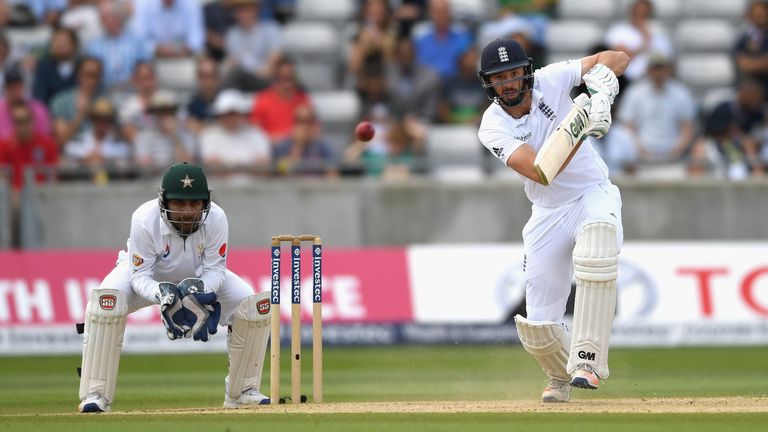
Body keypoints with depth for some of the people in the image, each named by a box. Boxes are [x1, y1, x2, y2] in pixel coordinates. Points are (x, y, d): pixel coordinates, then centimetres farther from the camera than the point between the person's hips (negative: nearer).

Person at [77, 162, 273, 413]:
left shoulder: (216, 219, -31)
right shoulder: (144, 220, -36)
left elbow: (215, 270, -21)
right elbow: (140, 276, -29)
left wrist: (201, 289, -43)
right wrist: (160, 294, -50)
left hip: (201, 279, 2)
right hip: (149, 276, -2)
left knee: (255, 305, -17)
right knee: (106, 301, -34)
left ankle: (242, 391, 3)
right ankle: (97, 395, -24)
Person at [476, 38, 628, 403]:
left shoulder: (551, 80, -12)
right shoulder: (493, 127, -14)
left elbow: (619, 58, -11)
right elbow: (540, 172, -29)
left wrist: (603, 74, -34)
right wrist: (581, 126, -38)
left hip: (594, 194, -2)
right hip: (549, 213, 2)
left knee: (597, 239, -39)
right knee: (538, 325, -2)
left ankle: (587, 360, -37)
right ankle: (561, 377, 35)